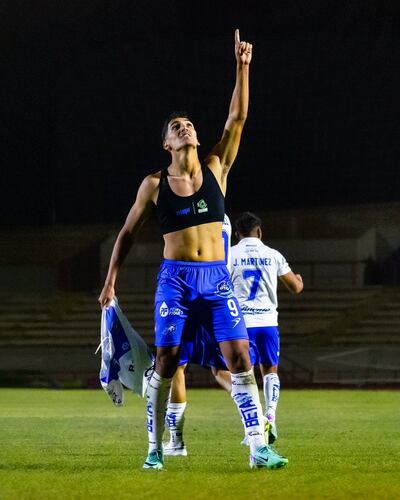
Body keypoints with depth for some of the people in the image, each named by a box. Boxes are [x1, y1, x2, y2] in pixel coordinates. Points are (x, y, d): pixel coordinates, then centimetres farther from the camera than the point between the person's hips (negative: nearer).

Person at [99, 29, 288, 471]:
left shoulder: (215, 169, 6)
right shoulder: (155, 184, 3)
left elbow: (237, 118, -1)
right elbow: (128, 233, 11)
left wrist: (242, 69, -8)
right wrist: (110, 281, 7)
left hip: (216, 277, 1)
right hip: (175, 278, -1)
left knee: (239, 358, -8)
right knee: (165, 362, -3)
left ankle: (259, 449, -9)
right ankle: (155, 448, 9)